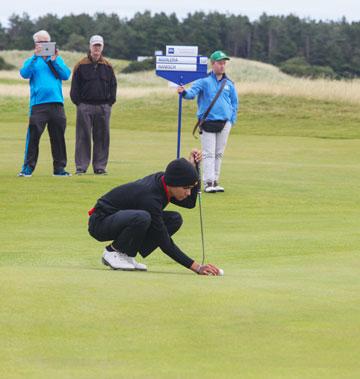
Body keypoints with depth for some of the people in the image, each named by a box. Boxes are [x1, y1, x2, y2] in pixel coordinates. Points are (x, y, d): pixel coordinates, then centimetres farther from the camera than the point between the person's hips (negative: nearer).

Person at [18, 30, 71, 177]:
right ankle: (27, 168, -7)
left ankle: (59, 167, 12)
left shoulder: (58, 59, 16)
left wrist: (54, 60, -7)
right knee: (33, 136, -9)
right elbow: (25, 73, -8)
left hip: (56, 103, 2)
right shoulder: (31, 60, 12)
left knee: (58, 137, 5)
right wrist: (35, 57, -14)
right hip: (38, 103, -2)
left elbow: (66, 75, 1)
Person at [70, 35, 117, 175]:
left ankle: (100, 166, 10)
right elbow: (75, 86, 2)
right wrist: (78, 102, -5)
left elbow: (113, 85, 13)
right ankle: (81, 167, 1)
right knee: (83, 137, -2)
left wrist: (110, 102, 4)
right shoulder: (81, 65, 2)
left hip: (103, 107, 3)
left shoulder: (107, 66, 10)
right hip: (85, 106, -3)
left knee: (102, 137, 4)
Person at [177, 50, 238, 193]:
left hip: (224, 123, 4)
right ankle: (208, 182, -9)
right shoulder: (204, 81, -2)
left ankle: (215, 181, 15)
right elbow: (192, 92, -16)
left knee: (219, 154, 9)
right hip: (208, 122, -4)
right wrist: (184, 92, -38)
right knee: (209, 153, -7)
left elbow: (234, 103, 17)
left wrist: (232, 120, 7)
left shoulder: (229, 84, 10)